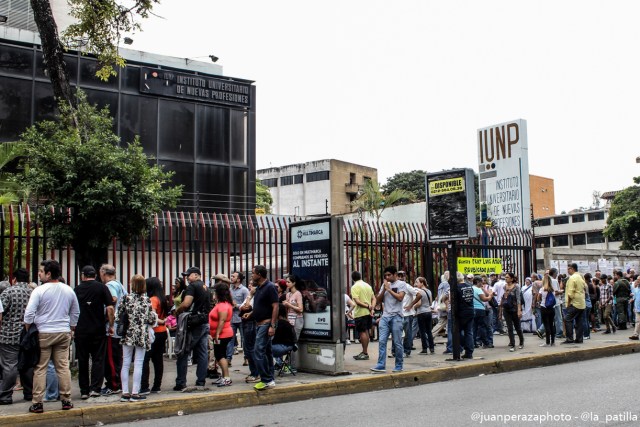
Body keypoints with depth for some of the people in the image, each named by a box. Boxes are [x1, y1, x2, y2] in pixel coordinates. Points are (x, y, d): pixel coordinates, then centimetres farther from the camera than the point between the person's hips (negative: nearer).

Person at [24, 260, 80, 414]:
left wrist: (28, 331, 2)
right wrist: (70, 330, 23)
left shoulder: (39, 290, -9)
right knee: (63, 367, 7)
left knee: (40, 369, 3)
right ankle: (66, 400, 10)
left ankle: (37, 403, 4)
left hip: (43, 333, -4)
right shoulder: (69, 291, 6)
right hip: (64, 333, 4)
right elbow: (76, 313, 15)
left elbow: (29, 314, -12)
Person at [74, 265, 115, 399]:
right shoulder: (102, 287, -3)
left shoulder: (77, 289, 6)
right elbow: (110, 308, -11)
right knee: (98, 359, 5)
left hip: (81, 331, 2)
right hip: (98, 330, -2)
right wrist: (111, 325, -2)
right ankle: (95, 388, -3)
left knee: (82, 361, 9)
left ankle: (84, 391, 12)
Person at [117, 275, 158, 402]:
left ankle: (125, 393, 10)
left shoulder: (126, 298, -4)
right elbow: (151, 319, -5)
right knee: (138, 364, 2)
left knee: (125, 363, 8)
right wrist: (154, 316, 17)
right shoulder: (147, 300, -5)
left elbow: (119, 315, -1)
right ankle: (135, 393, 2)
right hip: (142, 335, -1)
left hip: (128, 334, 1)